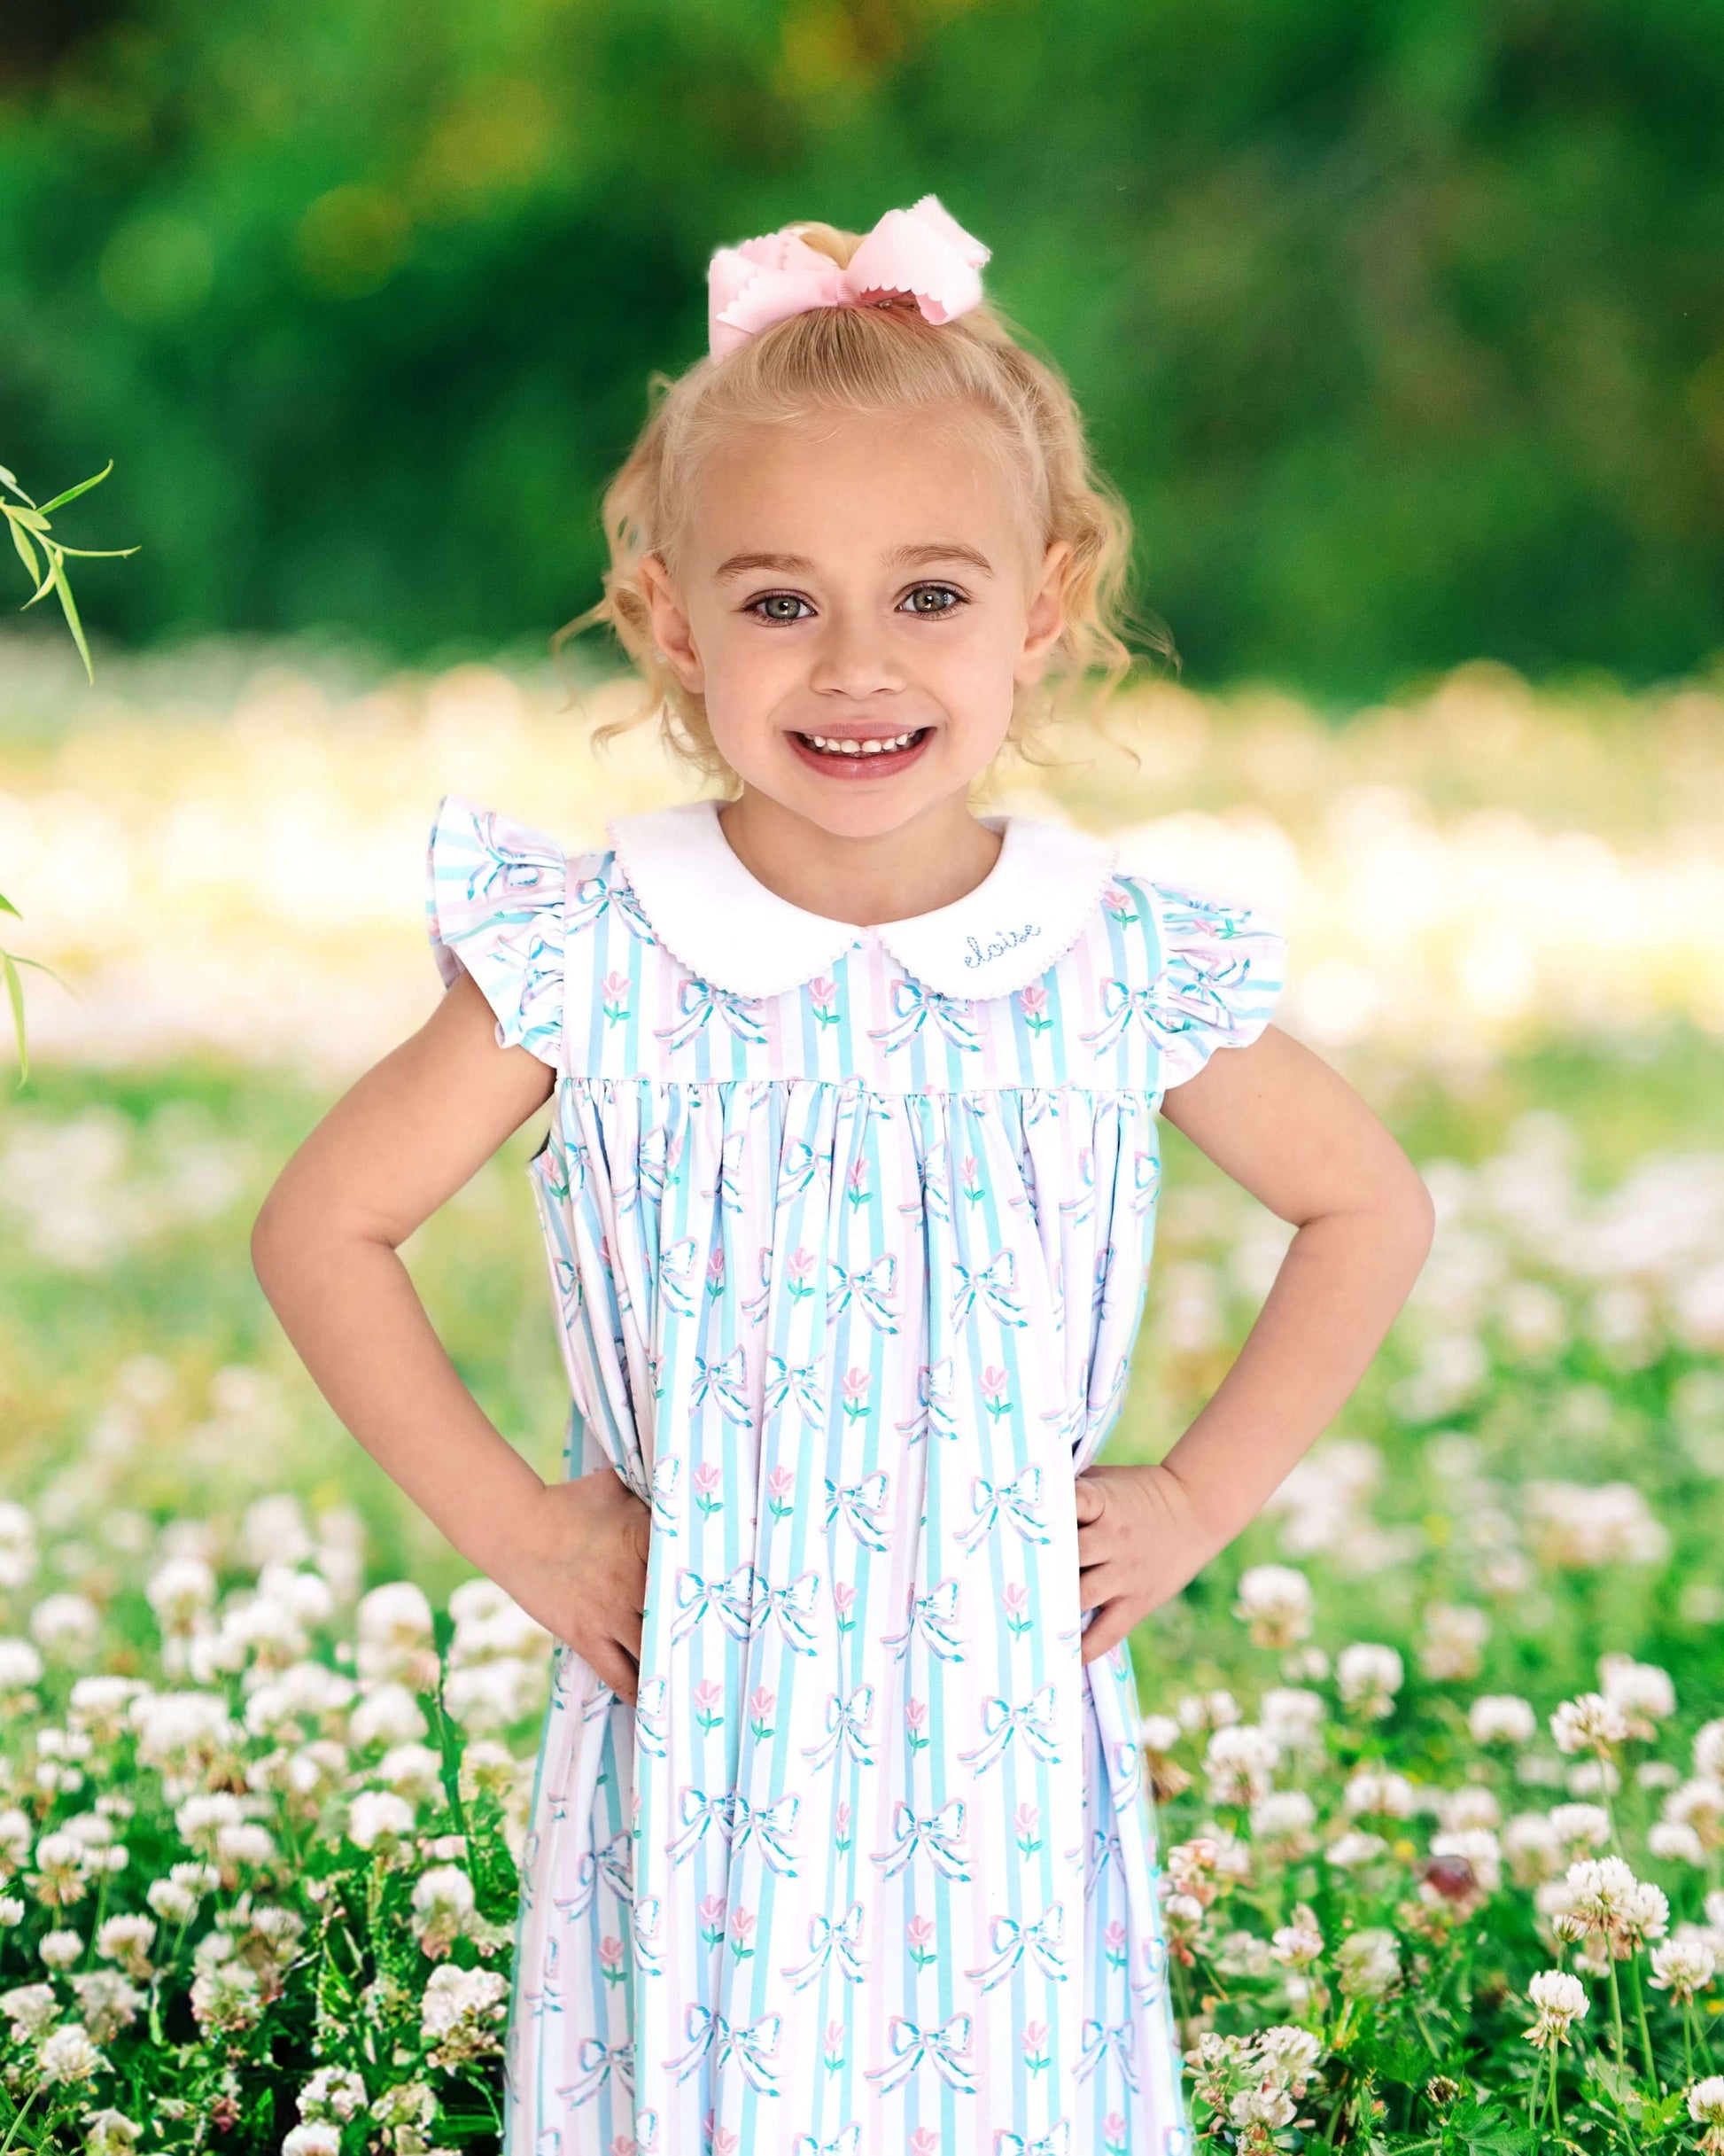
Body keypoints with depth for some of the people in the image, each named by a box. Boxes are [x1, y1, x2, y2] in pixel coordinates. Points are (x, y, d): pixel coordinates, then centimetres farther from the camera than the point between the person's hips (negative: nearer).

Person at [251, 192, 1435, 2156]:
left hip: (1004, 1745, 1)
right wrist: (508, 1528, -3)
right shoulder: (591, 961, -9)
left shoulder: (1121, 968, -5)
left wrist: (1201, 1498, 3)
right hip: (695, 1751, -1)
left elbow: (1369, 1209, 10)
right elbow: (320, 1227, 0)